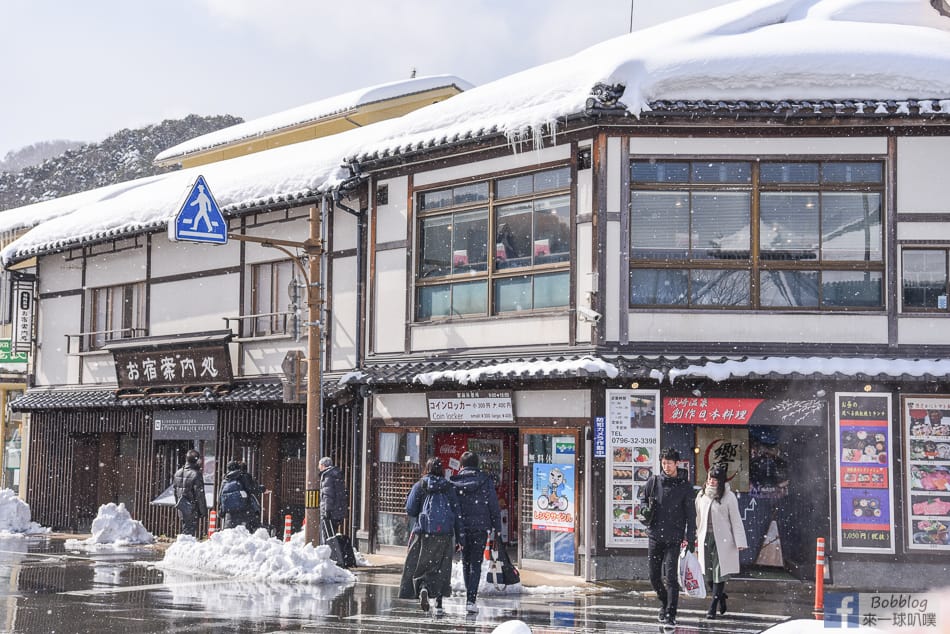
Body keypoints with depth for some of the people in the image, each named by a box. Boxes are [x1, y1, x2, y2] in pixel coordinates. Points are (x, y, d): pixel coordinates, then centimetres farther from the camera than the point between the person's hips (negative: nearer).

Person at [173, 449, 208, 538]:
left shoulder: (178, 473, 6)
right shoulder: (196, 474, -17)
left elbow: (175, 491, 15)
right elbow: (200, 494, -15)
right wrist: (203, 510, -7)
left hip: (181, 509, 7)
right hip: (192, 509, -7)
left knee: (185, 529, 18)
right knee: (190, 531, -3)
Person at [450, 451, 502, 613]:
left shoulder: (455, 482, 2)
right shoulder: (486, 480, 0)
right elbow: (494, 506, 0)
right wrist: (497, 530, 5)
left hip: (462, 527, 1)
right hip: (480, 527, -1)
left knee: (466, 562, 16)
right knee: (476, 564, 0)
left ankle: (470, 596, 22)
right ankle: (471, 599, -11)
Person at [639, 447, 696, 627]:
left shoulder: (684, 486, -1)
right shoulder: (654, 481, 5)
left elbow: (690, 515, 0)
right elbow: (642, 499, 18)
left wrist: (690, 539, -6)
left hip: (674, 538, -3)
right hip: (655, 536, 3)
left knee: (671, 577, -10)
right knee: (654, 577, 9)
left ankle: (670, 614, -6)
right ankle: (664, 603, 33)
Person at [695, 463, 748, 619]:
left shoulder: (728, 496, -5)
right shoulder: (701, 495, 8)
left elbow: (736, 520, -4)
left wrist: (740, 542, -8)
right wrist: (695, 536, 15)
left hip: (722, 540, -4)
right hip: (705, 538, 4)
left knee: (719, 572, -5)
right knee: (708, 573, 6)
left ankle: (713, 607, -1)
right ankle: (721, 596, 31)